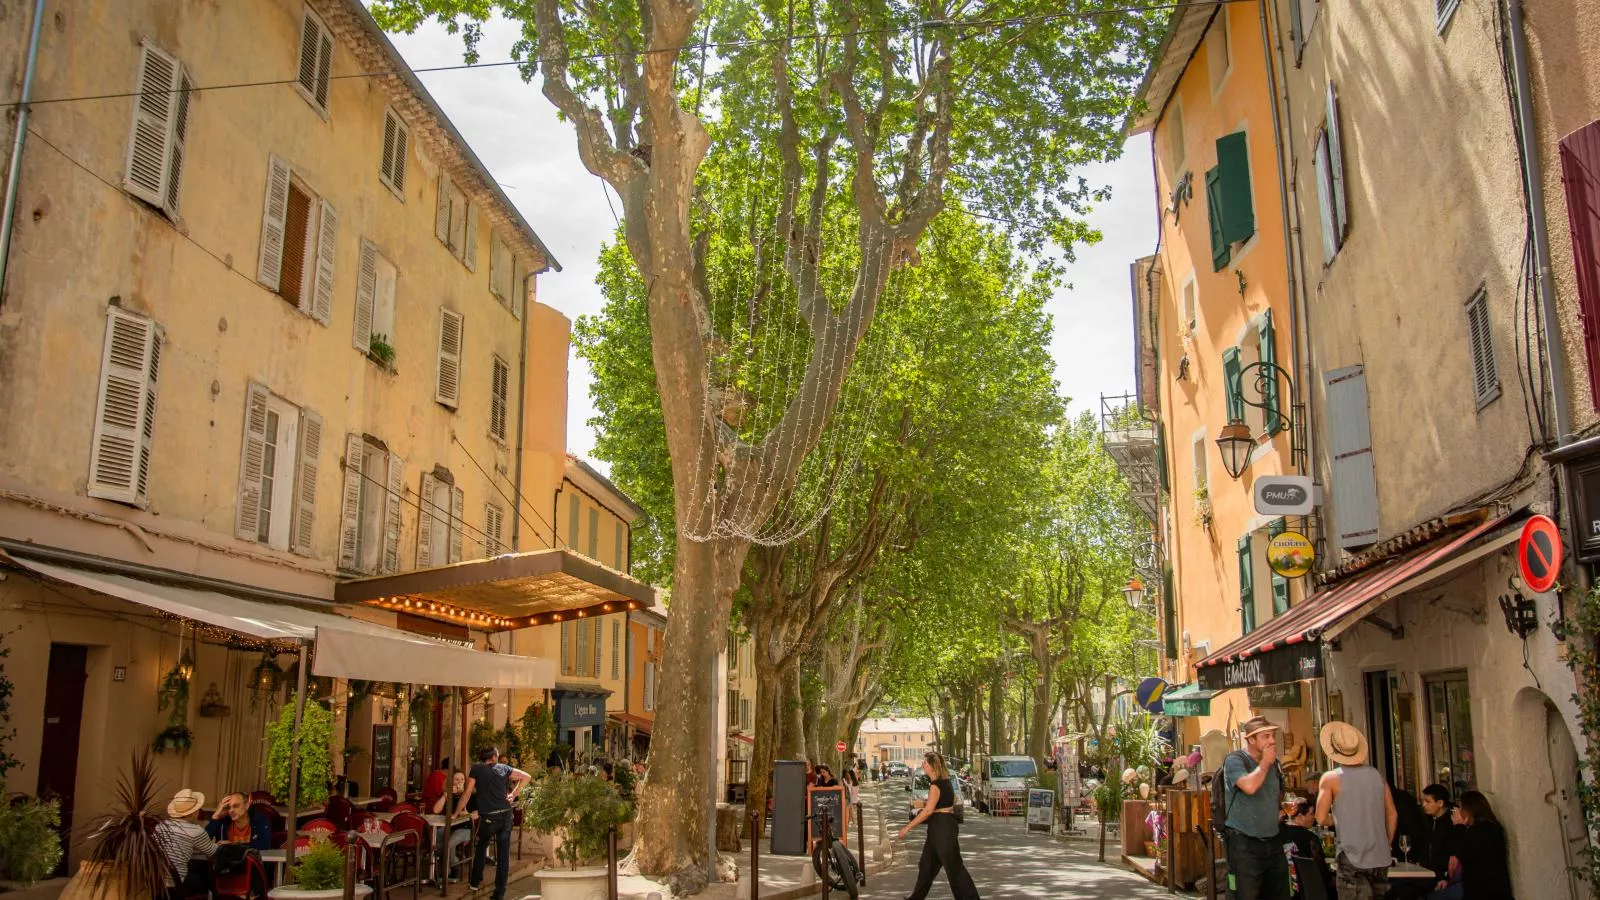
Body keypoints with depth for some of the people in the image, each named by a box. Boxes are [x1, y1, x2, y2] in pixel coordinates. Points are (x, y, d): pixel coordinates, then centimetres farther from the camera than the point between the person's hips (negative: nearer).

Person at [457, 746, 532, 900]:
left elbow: (467, 793, 0)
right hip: (506, 815, 2)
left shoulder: (476, 769, 0)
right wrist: (513, 794, 14)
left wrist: (457, 812, 9)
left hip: (488, 817, -2)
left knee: (481, 846, 25)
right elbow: (527, 777, 11)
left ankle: (475, 881, 31)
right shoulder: (503, 768, 8)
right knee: (503, 854, 6)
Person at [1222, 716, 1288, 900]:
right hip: (1244, 843, -7)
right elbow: (1249, 786, -28)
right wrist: (1265, 762, -14)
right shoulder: (1235, 760, -9)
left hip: (1273, 842, 7)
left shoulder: (1273, 763, 12)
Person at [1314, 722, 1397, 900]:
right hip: (1381, 858, 5)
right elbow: (1392, 814, 10)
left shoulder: (1331, 778, -7)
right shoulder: (1377, 774, 6)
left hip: (1352, 858, -5)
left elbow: (1321, 819, -10)